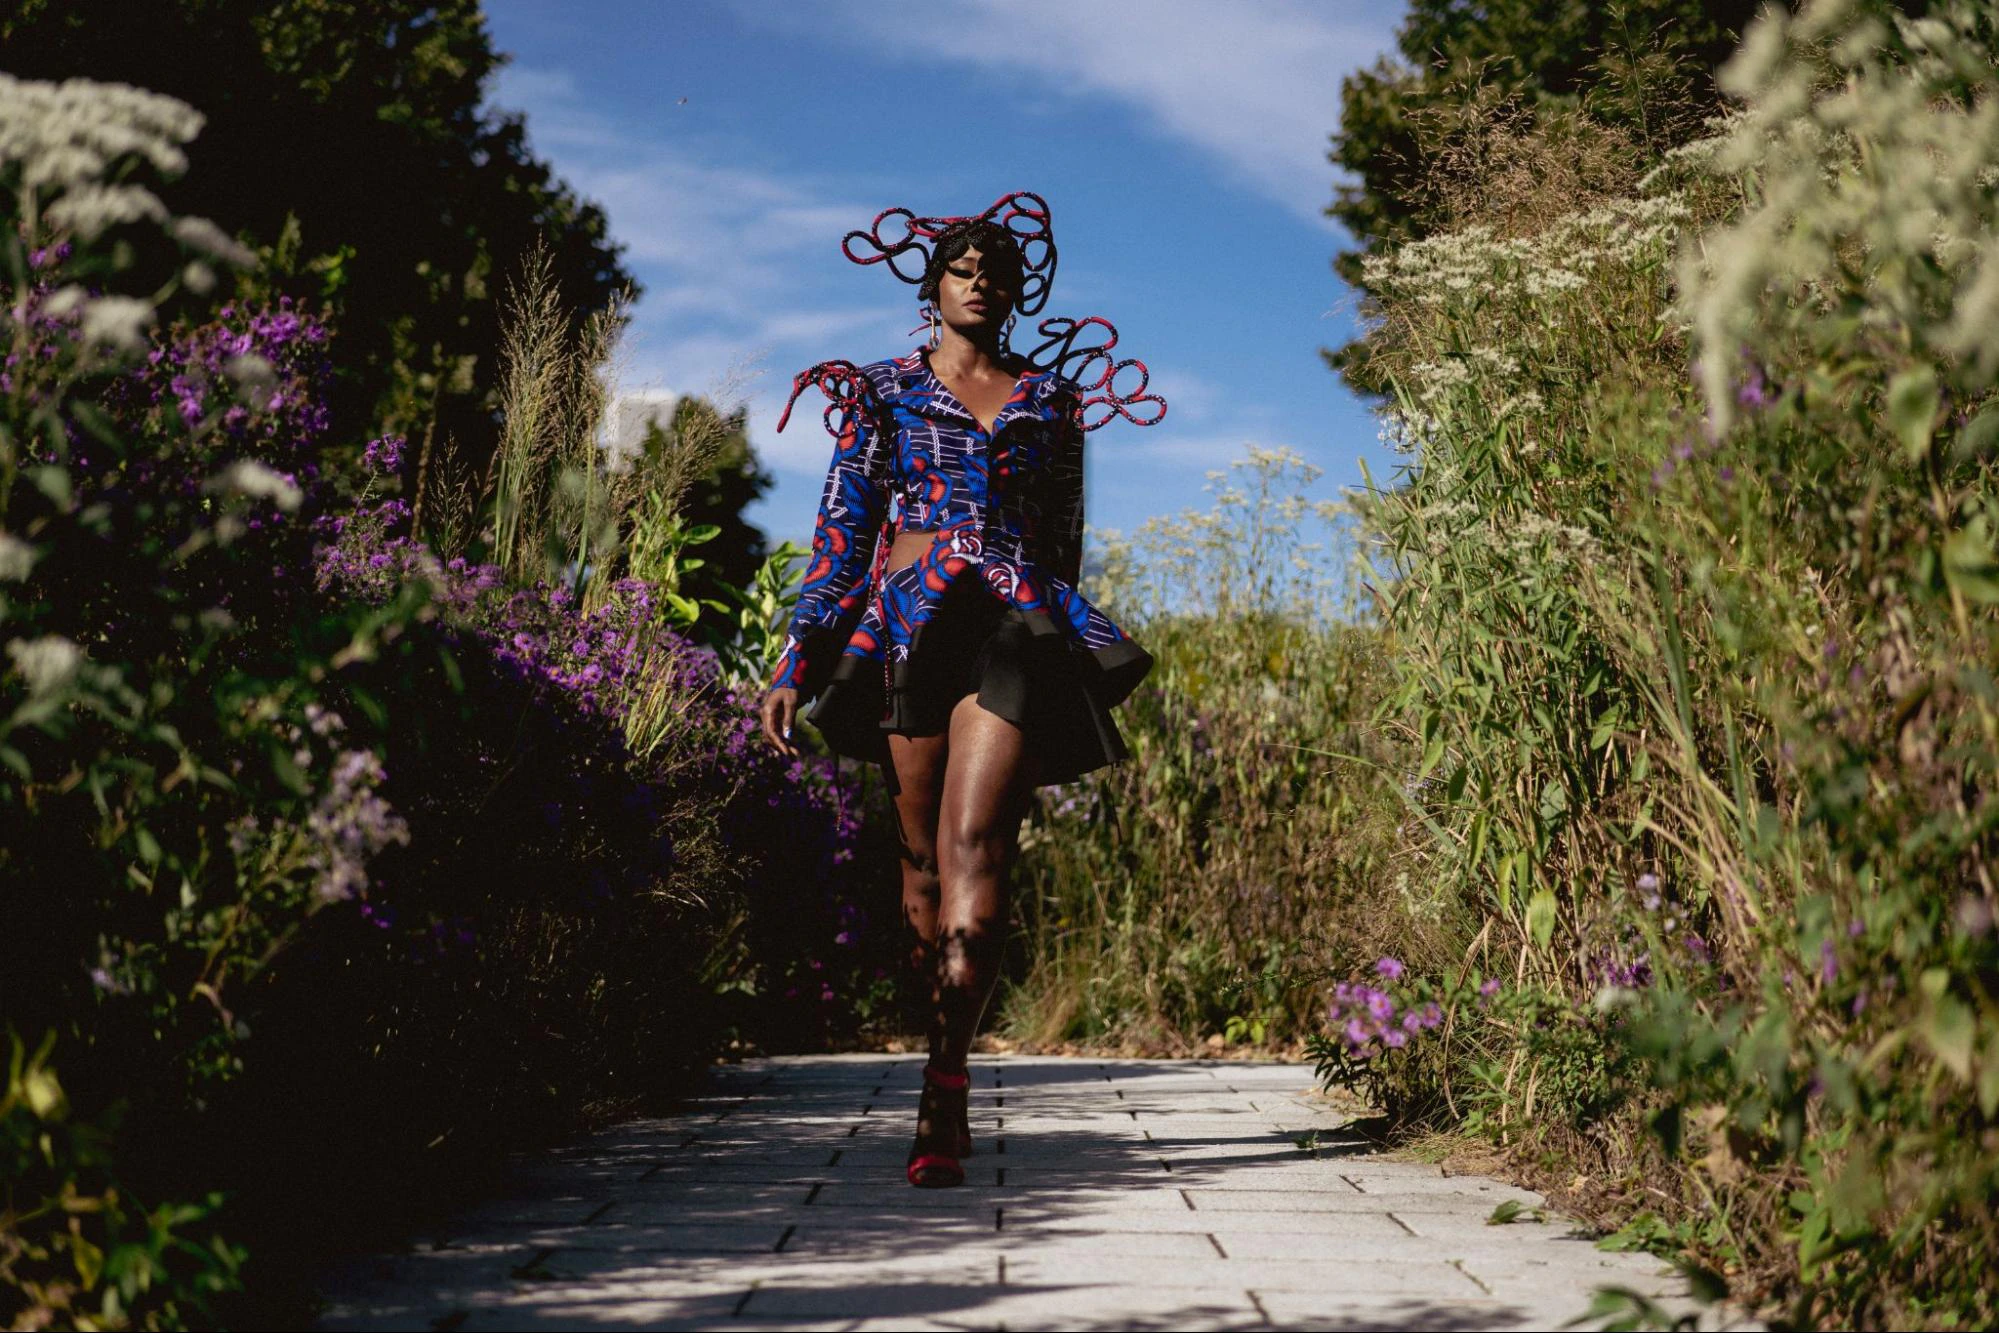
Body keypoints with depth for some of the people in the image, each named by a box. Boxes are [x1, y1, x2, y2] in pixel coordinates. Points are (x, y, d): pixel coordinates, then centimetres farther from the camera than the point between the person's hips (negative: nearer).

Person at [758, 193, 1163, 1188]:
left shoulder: (1050, 399, 16)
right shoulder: (884, 394, 12)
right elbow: (842, 531, 9)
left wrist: (1068, 643, 21)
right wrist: (797, 660, 1)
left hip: (1018, 626, -1)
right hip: (909, 623, 1)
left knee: (976, 847, -16)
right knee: (923, 861, 4)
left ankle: (944, 1083, -21)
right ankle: (947, 1076, 15)